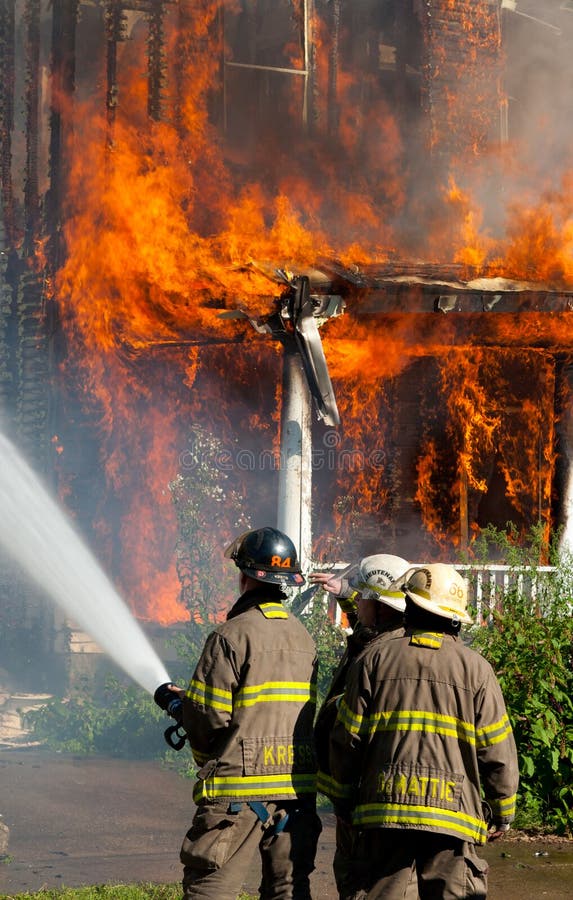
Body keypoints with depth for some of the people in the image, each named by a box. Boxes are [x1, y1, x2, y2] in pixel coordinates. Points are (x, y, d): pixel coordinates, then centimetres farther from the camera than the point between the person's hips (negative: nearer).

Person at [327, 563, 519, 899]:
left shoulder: (375, 659, 4)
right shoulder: (476, 669, 1)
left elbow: (347, 738, 5)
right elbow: (497, 752, 1)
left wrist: (344, 797, 18)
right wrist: (503, 812, 13)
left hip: (385, 807, 1)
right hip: (453, 810, -1)